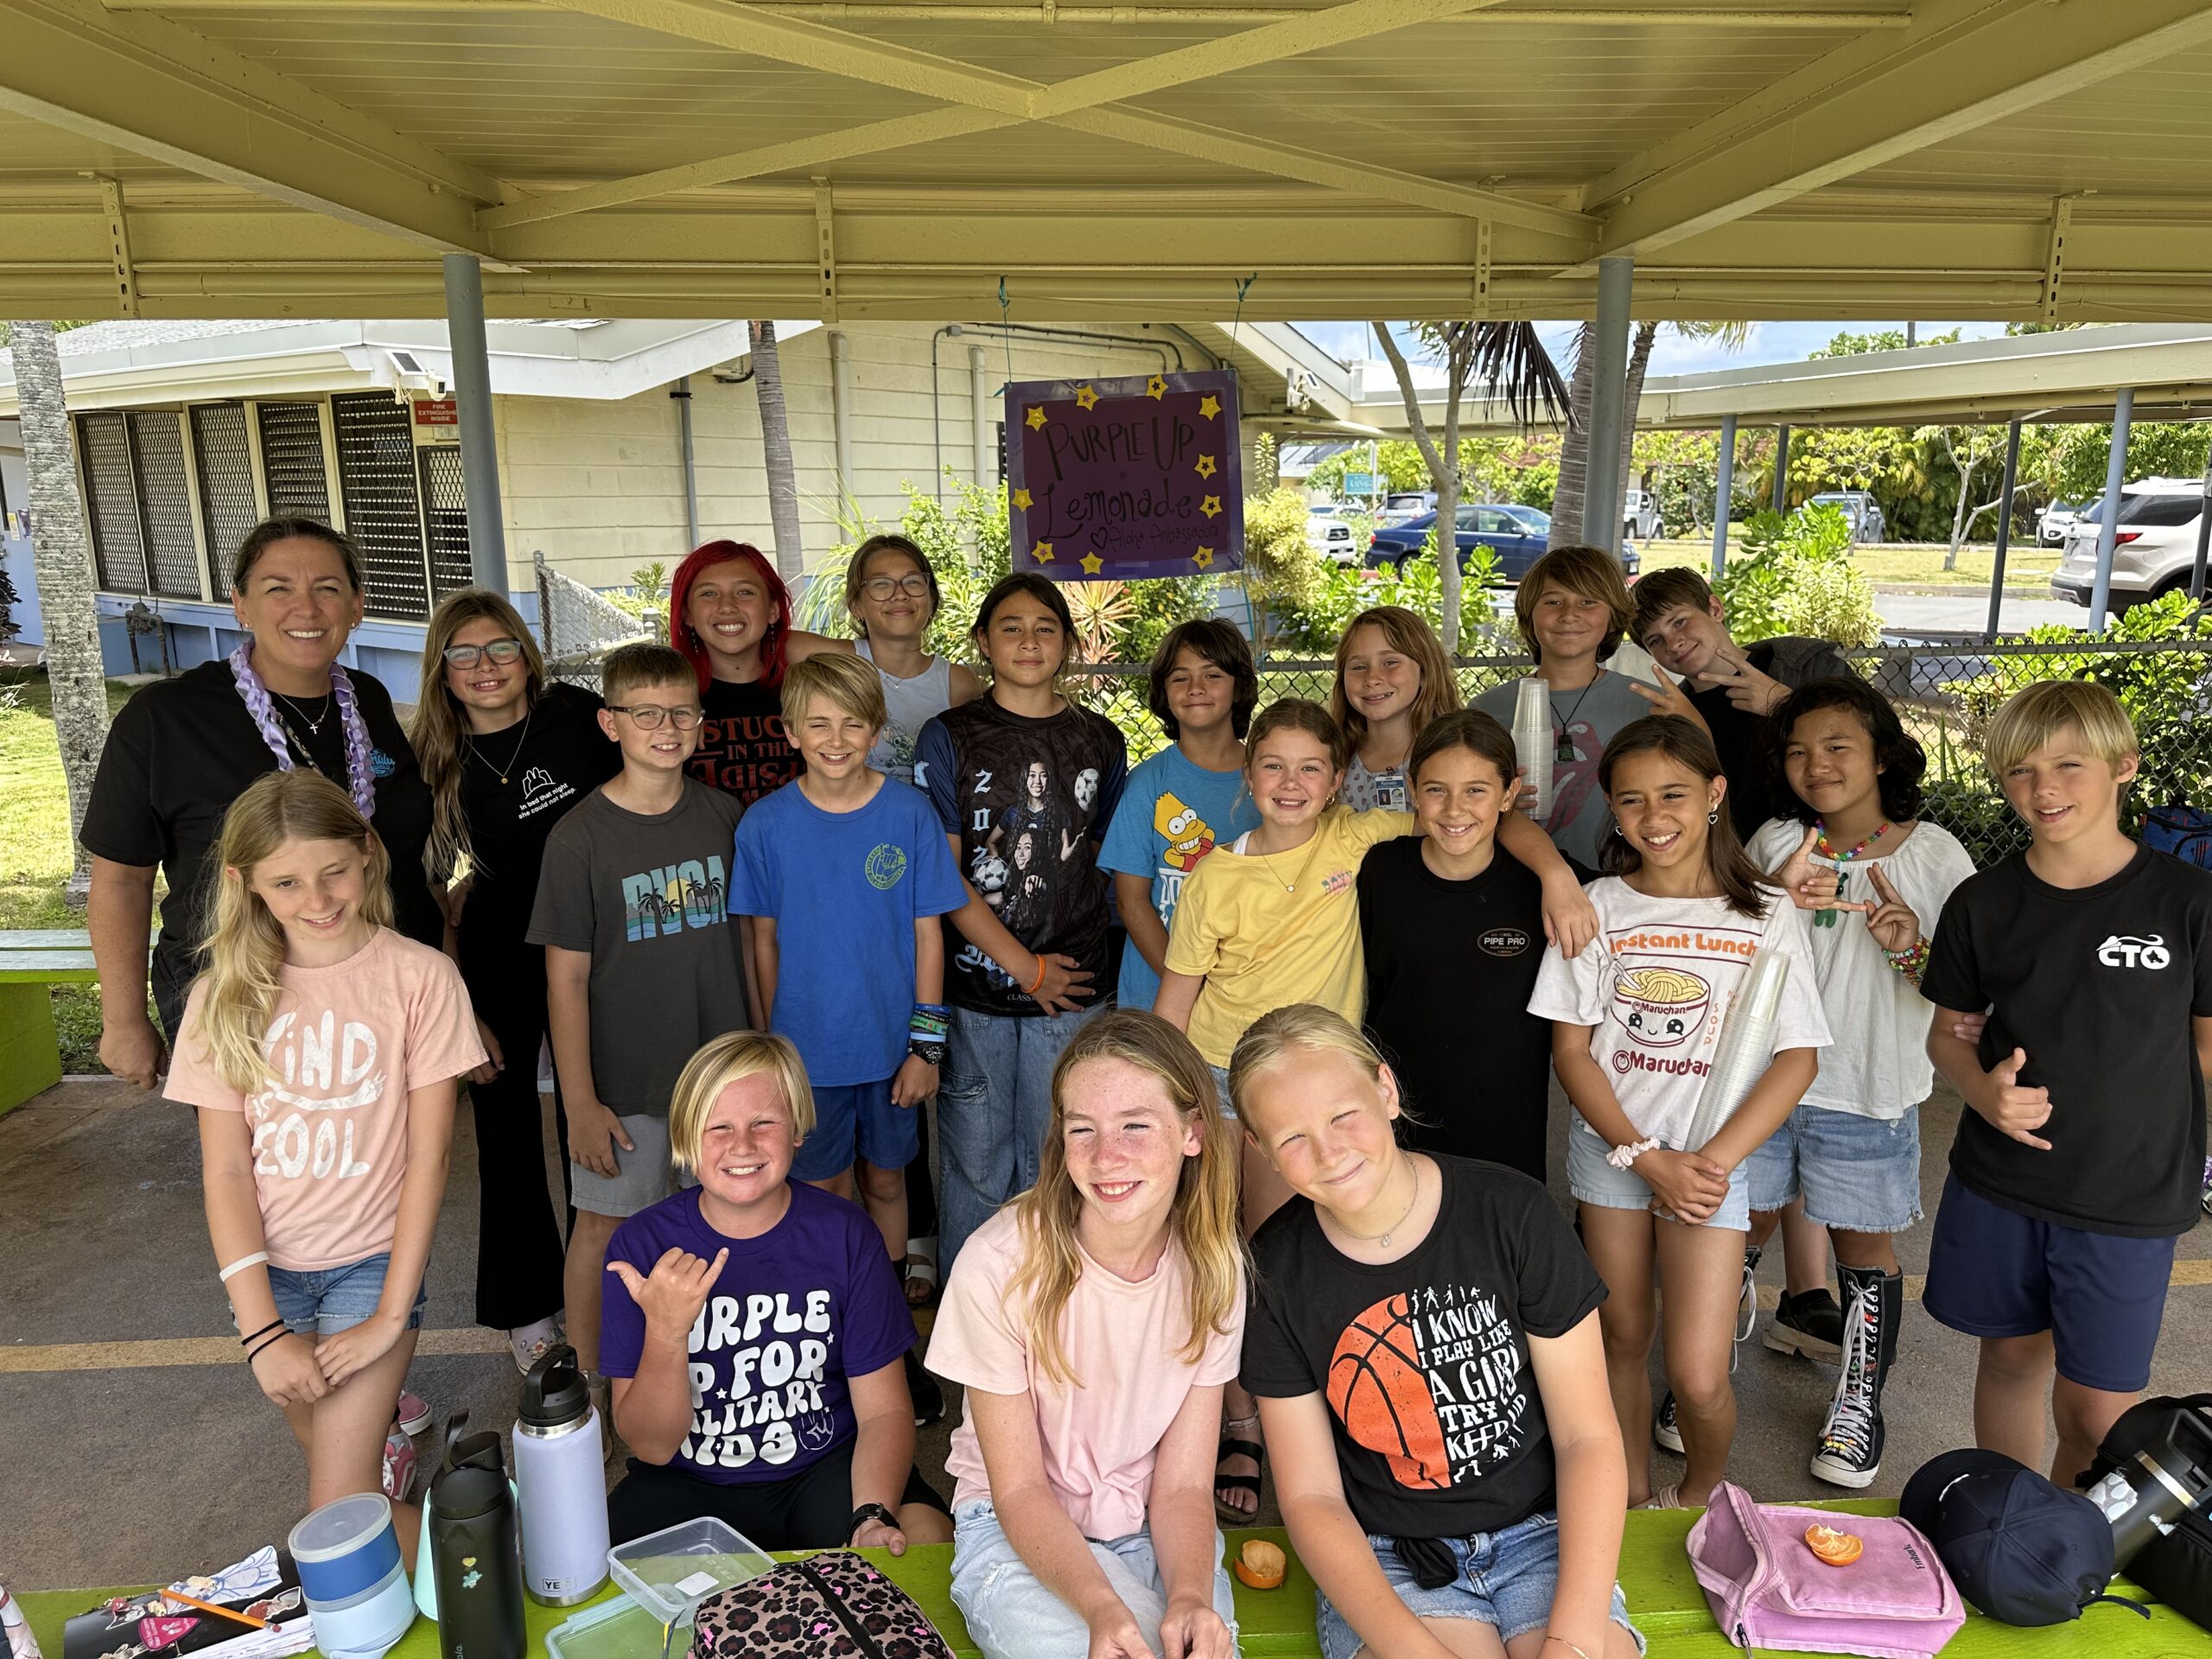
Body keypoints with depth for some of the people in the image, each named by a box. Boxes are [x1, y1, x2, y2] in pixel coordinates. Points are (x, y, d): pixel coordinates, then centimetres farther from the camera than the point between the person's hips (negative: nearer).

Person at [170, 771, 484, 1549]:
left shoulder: (419, 976, -13)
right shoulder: (223, 996, -4)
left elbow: (427, 1156, -12)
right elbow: (225, 1171, -6)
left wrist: (391, 1316, -14)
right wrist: (261, 1330, -12)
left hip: (373, 1259, -4)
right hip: (267, 1266, 4)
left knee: (340, 1511, -10)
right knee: (323, 1443, 19)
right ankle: (389, 1447, 50)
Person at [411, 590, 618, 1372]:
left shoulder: (577, 714, -7)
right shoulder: (436, 762, -7)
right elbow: (426, 892, -4)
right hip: (499, 961, 0)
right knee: (508, 1129, 9)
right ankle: (528, 1307, 28)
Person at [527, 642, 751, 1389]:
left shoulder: (723, 815, -1)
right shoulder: (580, 837, -12)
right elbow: (566, 978, -10)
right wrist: (579, 1103, -10)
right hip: (625, 1076, -3)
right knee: (604, 1223, 10)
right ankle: (586, 1376, 30)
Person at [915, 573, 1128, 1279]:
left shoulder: (1100, 742, 7)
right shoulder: (948, 738, -1)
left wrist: (1068, 960, 7)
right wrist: (1026, 968, -8)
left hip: (1072, 984, 2)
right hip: (973, 987, -2)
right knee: (976, 1165, 7)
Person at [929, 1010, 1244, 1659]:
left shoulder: (1214, 1267, -10)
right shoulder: (999, 1264, -21)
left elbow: (1181, 1485, -8)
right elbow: (1020, 1490, -13)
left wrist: (1191, 1595, -28)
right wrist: (1102, 1607, -29)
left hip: (1152, 1532, 3)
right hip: (1016, 1533, -2)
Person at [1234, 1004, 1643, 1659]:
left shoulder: (1512, 1212, -11)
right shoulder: (1276, 1268, -8)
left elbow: (1589, 1436, -6)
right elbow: (1311, 1495, -4)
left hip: (1540, 1534, 1)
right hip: (1386, 1559, 0)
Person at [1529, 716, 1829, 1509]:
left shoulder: (1766, 915, -2)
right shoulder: (1599, 907, -1)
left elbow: (1797, 1056, -4)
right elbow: (1571, 1050, -1)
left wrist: (1713, 1161, -14)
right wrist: (1645, 1159, -11)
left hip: (1713, 1158, -1)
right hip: (1610, 1147, 2)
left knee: (1697, 1377, -6)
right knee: (1622, 1338, 12)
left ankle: (1699, 1493, 25)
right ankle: (1632, 1493, 35)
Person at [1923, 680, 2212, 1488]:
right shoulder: (1983, 902, -1)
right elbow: (1947, 1030, 8)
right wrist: (1980, 1087, -13)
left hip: (2130, 1197, -2)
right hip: (1997, 1184, 2)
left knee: (2098, 1406, 4)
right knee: (2011, 1357, 16)